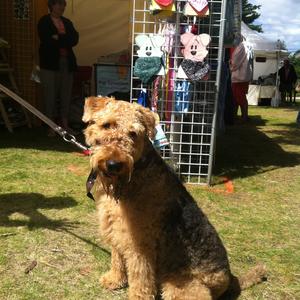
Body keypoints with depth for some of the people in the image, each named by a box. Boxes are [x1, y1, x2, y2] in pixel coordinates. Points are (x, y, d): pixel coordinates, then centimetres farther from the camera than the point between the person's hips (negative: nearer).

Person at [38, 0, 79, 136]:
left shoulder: (67, 22, 16)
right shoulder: (44, 22, 1)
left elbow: (75, 39, 0)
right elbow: (47, 40, -15)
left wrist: (58, 38, -11)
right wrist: (65, 40, -9)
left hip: (67, 63, 5)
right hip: (50, 63, -4)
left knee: (66, 93, 5)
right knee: (50, 93, -3)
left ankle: (64, 124, 13)